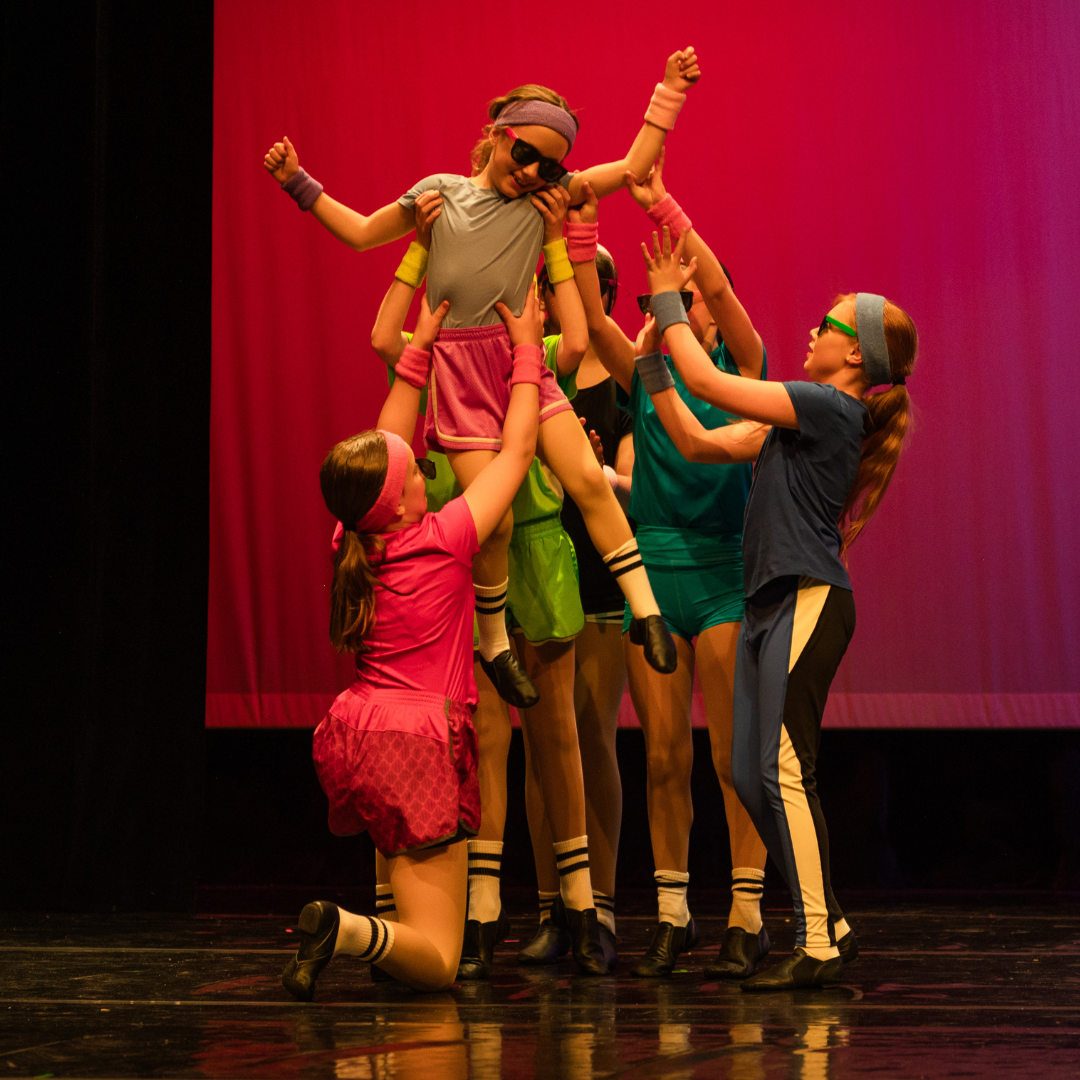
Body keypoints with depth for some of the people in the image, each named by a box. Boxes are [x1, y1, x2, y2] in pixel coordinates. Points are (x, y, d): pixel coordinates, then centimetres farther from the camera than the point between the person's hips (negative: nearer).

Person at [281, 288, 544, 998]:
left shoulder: (355, 544, 6)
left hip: (353, 737, 7)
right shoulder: (442, 541, -8)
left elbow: (385, 448, 22)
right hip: (418, 745, -7)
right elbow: (517, 452, 3)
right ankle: (347, 930, -33)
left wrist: (419, 352, 25)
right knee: (439, 965, -5)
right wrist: (527, 352, 12)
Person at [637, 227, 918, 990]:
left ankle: (819, 947, -11)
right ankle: (828, 925, 13)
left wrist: (668, 300, -1)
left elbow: (708, 381, -12)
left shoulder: (831, 408, -9)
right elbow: (698, 442, 20)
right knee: (751, 773, 7)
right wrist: (654, 355, 18)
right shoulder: (806, 416, 20)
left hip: (809, 600, -10)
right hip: (773, 603, 10)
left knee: (784, 768, -13)